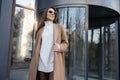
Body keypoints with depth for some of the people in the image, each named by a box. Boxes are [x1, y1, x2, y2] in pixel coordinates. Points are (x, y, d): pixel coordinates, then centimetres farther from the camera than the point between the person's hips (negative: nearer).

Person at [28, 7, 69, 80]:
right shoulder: (40, 29, 16)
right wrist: (34, 64, 10)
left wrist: (59, 47, -15)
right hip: (41, 64, 3)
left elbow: (66, 43, 7)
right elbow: (37, 47, 16)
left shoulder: (60, 27, 10)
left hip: (54, 64, -2)